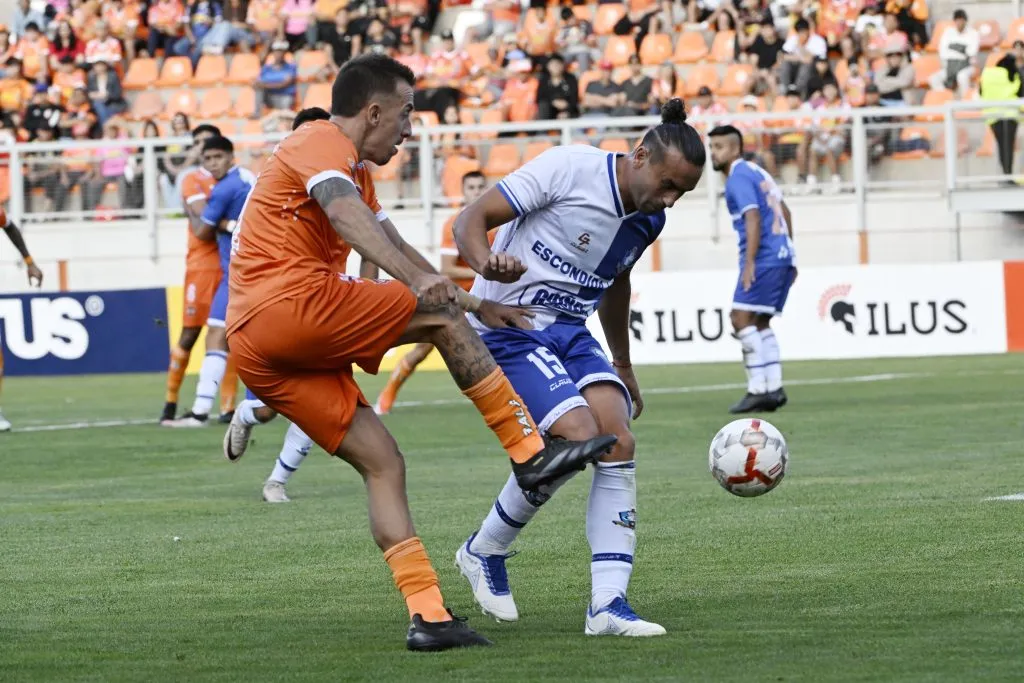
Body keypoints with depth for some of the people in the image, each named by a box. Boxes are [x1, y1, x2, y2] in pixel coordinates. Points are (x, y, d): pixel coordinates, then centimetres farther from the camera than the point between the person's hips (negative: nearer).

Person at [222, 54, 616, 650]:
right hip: (293, 303, -10)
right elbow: (348, 217, -23)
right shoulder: (321, 144, -2)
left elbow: (395, 248, 38)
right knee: (441, 318, -9)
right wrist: (420, 281, -36)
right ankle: (529, 452, -8)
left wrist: (475, 303, 33)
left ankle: (427, 616, -3)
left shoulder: (353, 170, 30)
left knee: (383, 463, 4)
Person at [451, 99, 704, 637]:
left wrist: (623, 366, 35)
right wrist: (488, 264, -40)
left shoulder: (648, 220, 6)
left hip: (570, 331, 7)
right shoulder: (569, 168, -17)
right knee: (580, 438, -22)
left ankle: (607, 604, -11)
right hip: (509, 329, -7)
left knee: (619, 441, -12)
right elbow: (471, 220, -18)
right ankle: (484, 553, 1)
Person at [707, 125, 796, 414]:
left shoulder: (738, 178, -9)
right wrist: (787, 254, 26)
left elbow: (753, 218, -20)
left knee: (742, 319, -12)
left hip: (764, 259, -10)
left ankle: (758, 389, -17)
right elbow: (784, 212, 23)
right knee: (760, 324, 13)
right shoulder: (755, 171, 20)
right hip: (782, 255, 10)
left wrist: (750, 262, -24)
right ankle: (774, 389, 8)